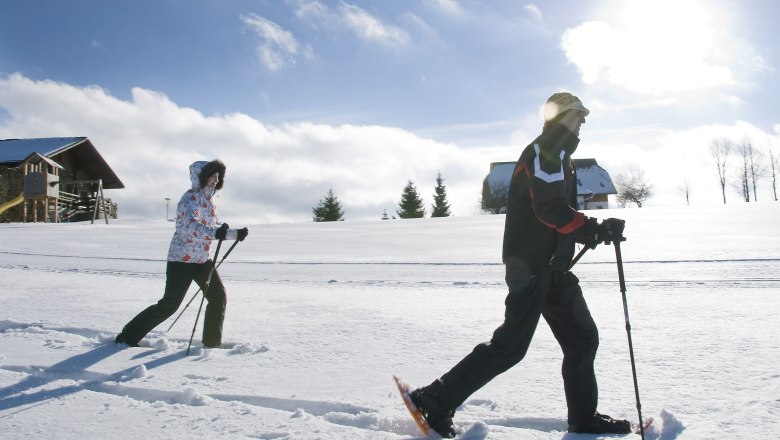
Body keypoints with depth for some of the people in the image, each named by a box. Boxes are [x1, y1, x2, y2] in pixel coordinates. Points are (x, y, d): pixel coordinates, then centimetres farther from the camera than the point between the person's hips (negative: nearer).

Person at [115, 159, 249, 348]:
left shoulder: (208, 198, 12)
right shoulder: (191, 198, -16)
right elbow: (191, 225, -34)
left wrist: (236, 234, 19)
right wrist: (215, 232, -49)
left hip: (202, 258, 9)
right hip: (182, 258, -9)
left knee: (218, 297, 3)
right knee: (169, 305, -5)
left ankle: (212, 343, 14)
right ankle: (127, 337, 11)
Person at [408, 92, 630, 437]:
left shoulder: (560, 157, 25)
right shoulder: (545, 149, -7)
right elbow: (550, 208, -21)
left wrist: (597, 230, 7)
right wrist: (596, 230, -15)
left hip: (553, 268, 11)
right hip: (531, 264, -10)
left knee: (582, 338, 13)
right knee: (510, 346, -11)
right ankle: (435, 401, -3)